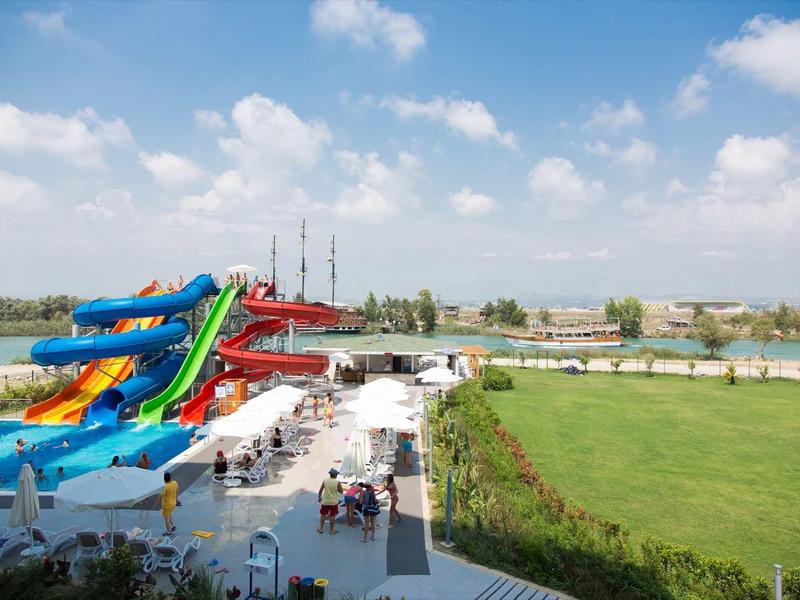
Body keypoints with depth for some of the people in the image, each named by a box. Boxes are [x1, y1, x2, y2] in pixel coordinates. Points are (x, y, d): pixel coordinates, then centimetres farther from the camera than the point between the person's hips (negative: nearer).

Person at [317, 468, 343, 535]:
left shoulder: (325, 480, -7)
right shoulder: (337, 482, -13)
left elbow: (320, 490, -2)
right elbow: (341, 491, -6)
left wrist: (319, 497, 11)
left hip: (325, 501, 2)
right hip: (333, 502, -2)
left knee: (323, 515, 16)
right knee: (332, 516, 8)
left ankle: (321, 529, 24)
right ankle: (332, 530, 16)